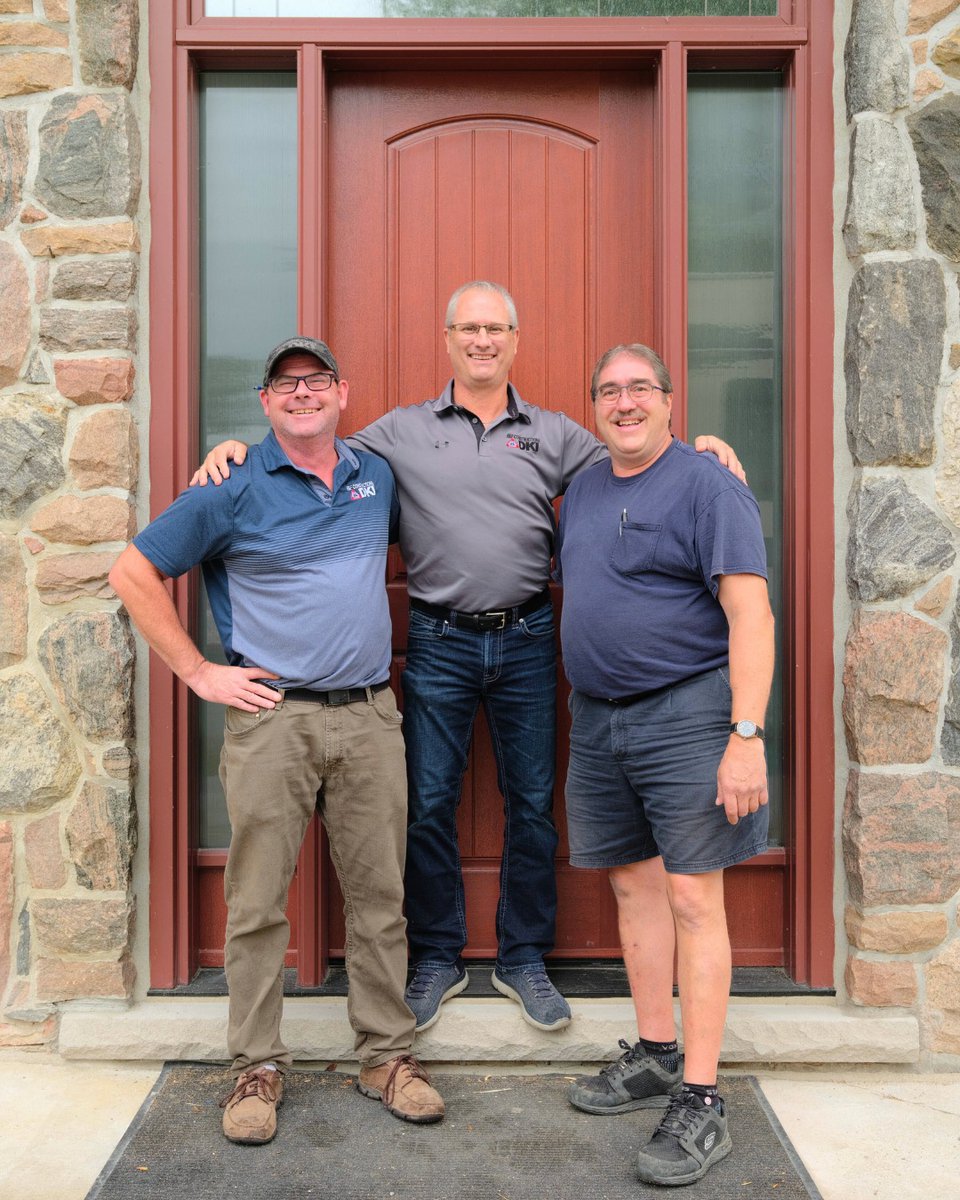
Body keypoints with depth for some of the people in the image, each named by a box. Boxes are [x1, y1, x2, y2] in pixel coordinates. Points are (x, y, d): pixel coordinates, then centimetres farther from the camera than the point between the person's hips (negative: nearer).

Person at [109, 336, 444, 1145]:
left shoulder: (377, 478, 11)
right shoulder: (234, 488, -2)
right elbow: (134, 573, -1)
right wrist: (199, 673, -5)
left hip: (370, 715, 4)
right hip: (271, 717, -3)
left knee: (380, 896, 8)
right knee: (258, 903, 4)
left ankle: (387, 1056, 23)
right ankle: (257, 1068, 20)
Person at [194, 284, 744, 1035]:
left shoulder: (555, 435, 9)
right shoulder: (402, 431, 6)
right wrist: (237, 450, -4)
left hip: (527, 640, 1)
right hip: (439, 642, -1)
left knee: (531, 803, 8)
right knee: (429, 803, 5)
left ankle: (525, 959, 24)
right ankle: (437, 958, 22)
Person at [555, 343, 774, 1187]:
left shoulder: (707, 485, -9)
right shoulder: (584, 490, 14)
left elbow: (751, 614, -16)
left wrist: (747, 736, -23)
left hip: (686, 713, -7)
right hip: (598, 719, 7)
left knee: (692, 899, -4)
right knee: (633, 885, 13)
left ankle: (700, 1102, 5)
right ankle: (655, 1058, 28)